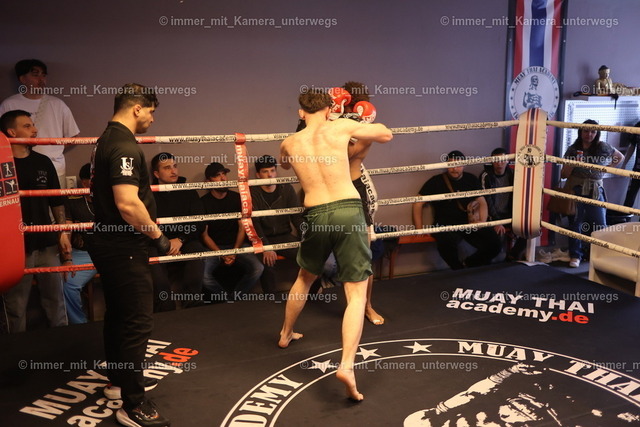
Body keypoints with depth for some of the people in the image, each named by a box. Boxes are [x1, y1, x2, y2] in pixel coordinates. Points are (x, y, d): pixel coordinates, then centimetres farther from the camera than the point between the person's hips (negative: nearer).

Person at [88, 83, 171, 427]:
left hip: (109, 243, 11)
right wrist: (158, 237, -17)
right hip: (124, 248, -11)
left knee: (118, 315, 21)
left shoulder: (106, 140, 12)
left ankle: (119, 381, 36)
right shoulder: (125, 146, -20)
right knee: (138, 321, -5)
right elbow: (128, 204, -29)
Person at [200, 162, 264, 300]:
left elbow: (242, 228, 5)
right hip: (213, 247, -2)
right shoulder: (203, 202, -1)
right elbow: (204, 234, -2)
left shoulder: (237, 198, 6)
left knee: (258, 268, -25)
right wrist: (221, 255, -14)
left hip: (237, 245, 2)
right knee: (202, 274, -31)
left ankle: (235, 298, -4)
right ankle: (224, 300, -4)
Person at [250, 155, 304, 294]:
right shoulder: (252, 193, -3)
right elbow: (254, 223, -13)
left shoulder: (287, 189, 5)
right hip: (263, 239, -2)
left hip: (284, 236, 3)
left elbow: (297, 217, 3)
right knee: (268, 261, -32)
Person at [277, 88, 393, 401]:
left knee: (305, 277, 29)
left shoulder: (289, 144, 11)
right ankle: (346, 364, -17)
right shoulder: (340, 127, 4)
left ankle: (286, 334, 48)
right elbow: (386, 134, 16)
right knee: (357, 294, 0)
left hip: (316, 216, 3)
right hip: (349, 211, -3)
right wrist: (361, 126, 33)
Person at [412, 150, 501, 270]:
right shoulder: (436, 182, 5)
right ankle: (459, 270, -5)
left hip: (471, 222, 4)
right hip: (446, 224, -4)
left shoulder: (471, 179, 14)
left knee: (494, 245, -17)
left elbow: (482, 202, 15)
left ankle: (468, 265, 12)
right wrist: (419, 227, -8)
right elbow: (418, 203, 4)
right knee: (447, 243, -38)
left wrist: (482, 221, -5)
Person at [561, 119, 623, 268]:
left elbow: (620, 157, 17)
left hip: (596, 190, 0)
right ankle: (575, 255, 13)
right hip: (575, 190, 0)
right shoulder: (572, 149, 0)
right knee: (575, 223, 4)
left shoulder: (603, 147, 0)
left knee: (600, 225, 0)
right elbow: (563, 174, -1)